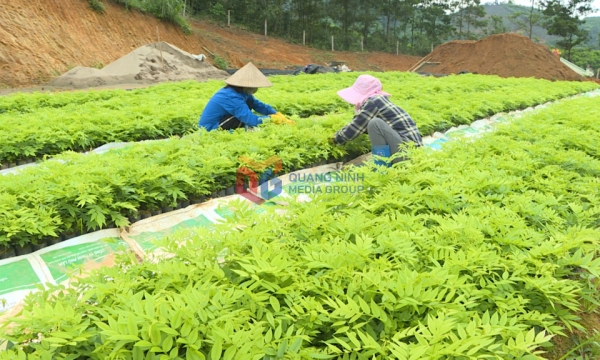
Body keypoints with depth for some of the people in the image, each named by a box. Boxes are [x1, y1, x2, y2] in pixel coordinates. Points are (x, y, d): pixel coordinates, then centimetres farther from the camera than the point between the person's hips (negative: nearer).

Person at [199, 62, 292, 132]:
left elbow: (259, 105, 4)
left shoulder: (242, 92, -1)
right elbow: (252, 120, -30)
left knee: (249, 102, -2)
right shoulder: (232, 97, -27)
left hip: (217, 122, 9)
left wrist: (280, 117, -6)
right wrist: (273, 118, -19)